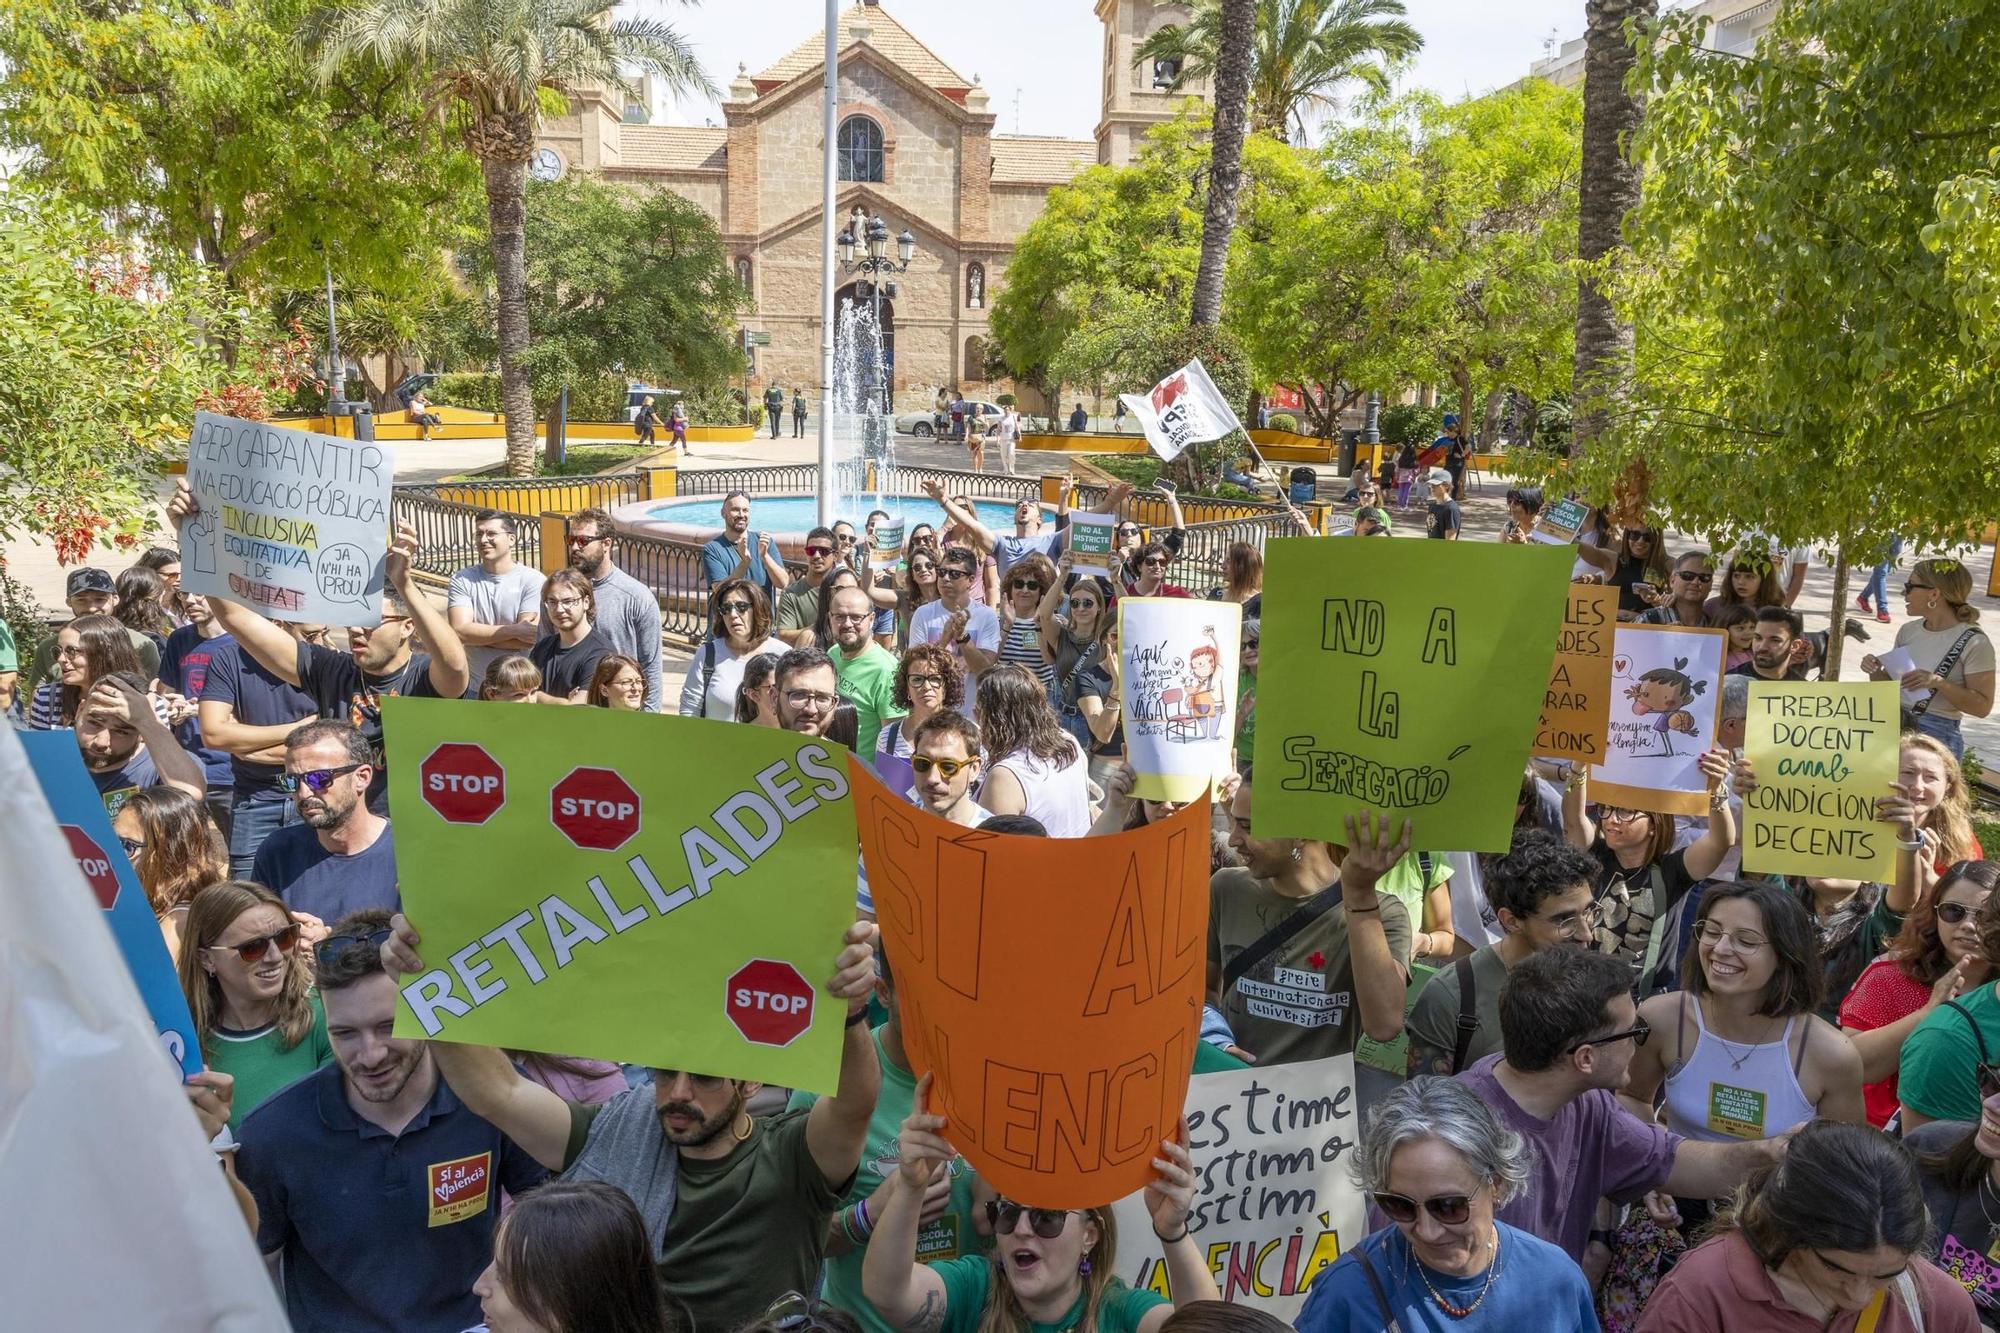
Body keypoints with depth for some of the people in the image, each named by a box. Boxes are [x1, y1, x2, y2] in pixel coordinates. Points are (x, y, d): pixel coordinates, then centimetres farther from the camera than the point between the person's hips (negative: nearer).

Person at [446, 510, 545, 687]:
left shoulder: (533, 580, -9)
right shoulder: (462, 580, -1)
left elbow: (525, 641, -17)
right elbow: (459, 631, -14)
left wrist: (477, 634, -12)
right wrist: (514, 630, -19)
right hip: (473, 684, 2)